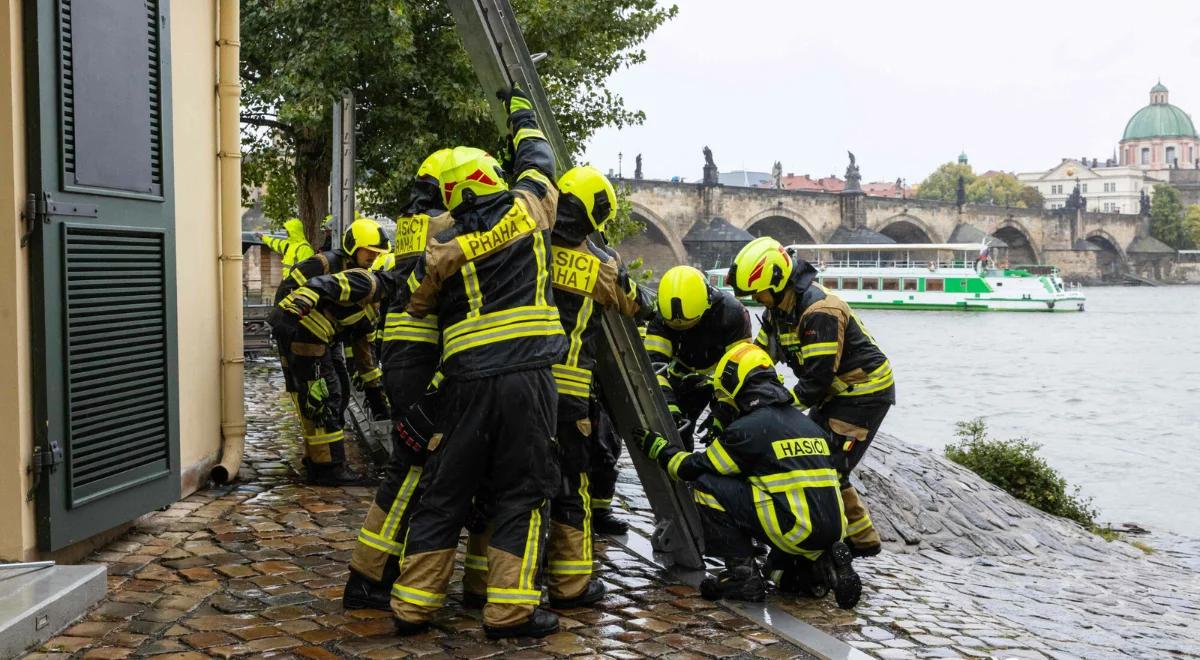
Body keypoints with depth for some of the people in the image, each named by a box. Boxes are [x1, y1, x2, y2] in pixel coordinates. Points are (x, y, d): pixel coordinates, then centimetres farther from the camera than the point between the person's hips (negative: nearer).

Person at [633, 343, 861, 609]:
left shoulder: (748, 427, -4)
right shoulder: (806, 422, 19)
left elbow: (693, 469, 5)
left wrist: (659, 448, 22)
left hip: (796, 529, -7)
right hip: (833, 527, 7)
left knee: (707, 485, 1)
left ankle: (743, 576, 4)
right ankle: (823, 562, 13)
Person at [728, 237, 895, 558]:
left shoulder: (820, 311, -27)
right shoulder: (780, 306, 2)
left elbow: (817, 380, -28)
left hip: (866, 393, -10)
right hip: (837, 393, 10)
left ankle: (862, 541, 3)